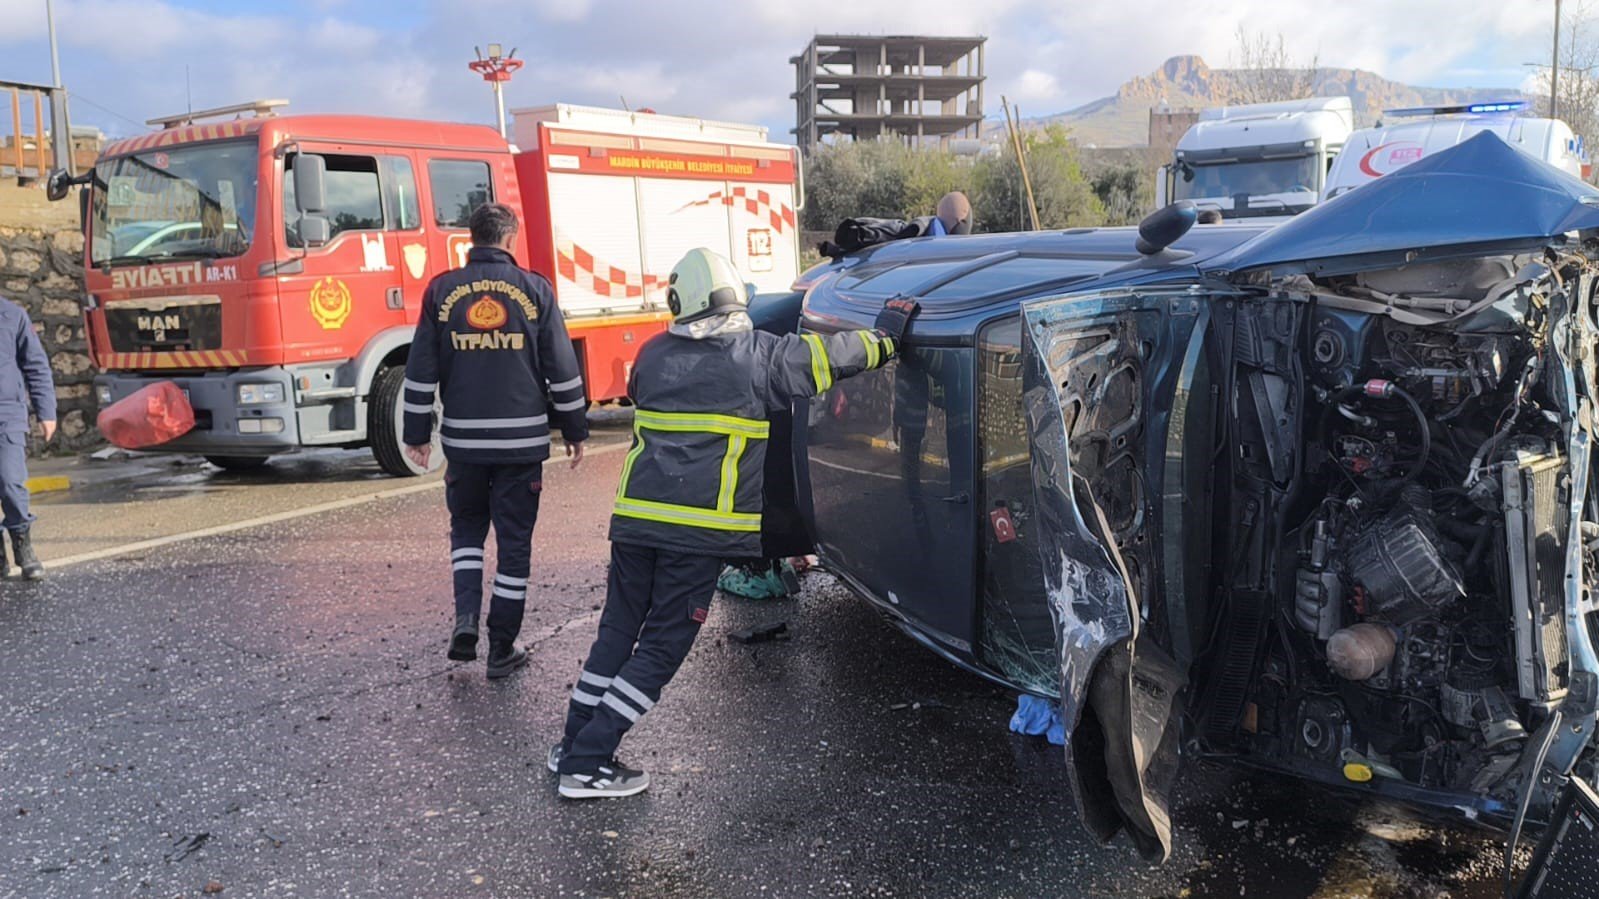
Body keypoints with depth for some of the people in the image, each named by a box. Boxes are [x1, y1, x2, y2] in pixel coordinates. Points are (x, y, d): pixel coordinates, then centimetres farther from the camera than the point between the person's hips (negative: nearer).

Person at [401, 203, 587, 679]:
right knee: (514, 541, 7)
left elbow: (421, 371, 3)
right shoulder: (534, 289, -3)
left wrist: (417, 434, 11)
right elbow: (562, 368, -2)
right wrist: (574, 429, 8)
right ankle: (502, 649, 13)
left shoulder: (442, 291, 1)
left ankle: (466, 616, 3)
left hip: (463, 439, 2)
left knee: (466, 528, 21)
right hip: (522, 440, -1)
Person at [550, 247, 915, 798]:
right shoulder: (759, 356, 0)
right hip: (703, 529, -4)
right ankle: (589, 764, 4)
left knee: (617, 630, 18)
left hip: (635, 519, 4)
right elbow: (831, 356, 8)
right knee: (661, 647, 5)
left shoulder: (653, 355, 11)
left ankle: (573, 746, 25)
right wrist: (886, 335, 24)